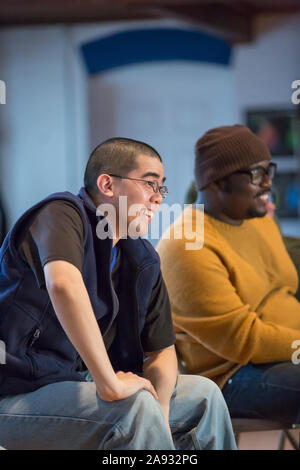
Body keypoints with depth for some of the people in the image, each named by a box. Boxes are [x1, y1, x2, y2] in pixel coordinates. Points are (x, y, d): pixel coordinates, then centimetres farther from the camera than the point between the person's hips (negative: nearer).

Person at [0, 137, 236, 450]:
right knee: (136, 405, -29)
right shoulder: (62, 213, -15)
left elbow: (161, 350, 11)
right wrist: (110, 384, -36)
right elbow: (63, 284, -36)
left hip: (76, 385, 8)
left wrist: (159, 412, -11)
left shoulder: (143, 261, 8)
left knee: (203, 395, 8)